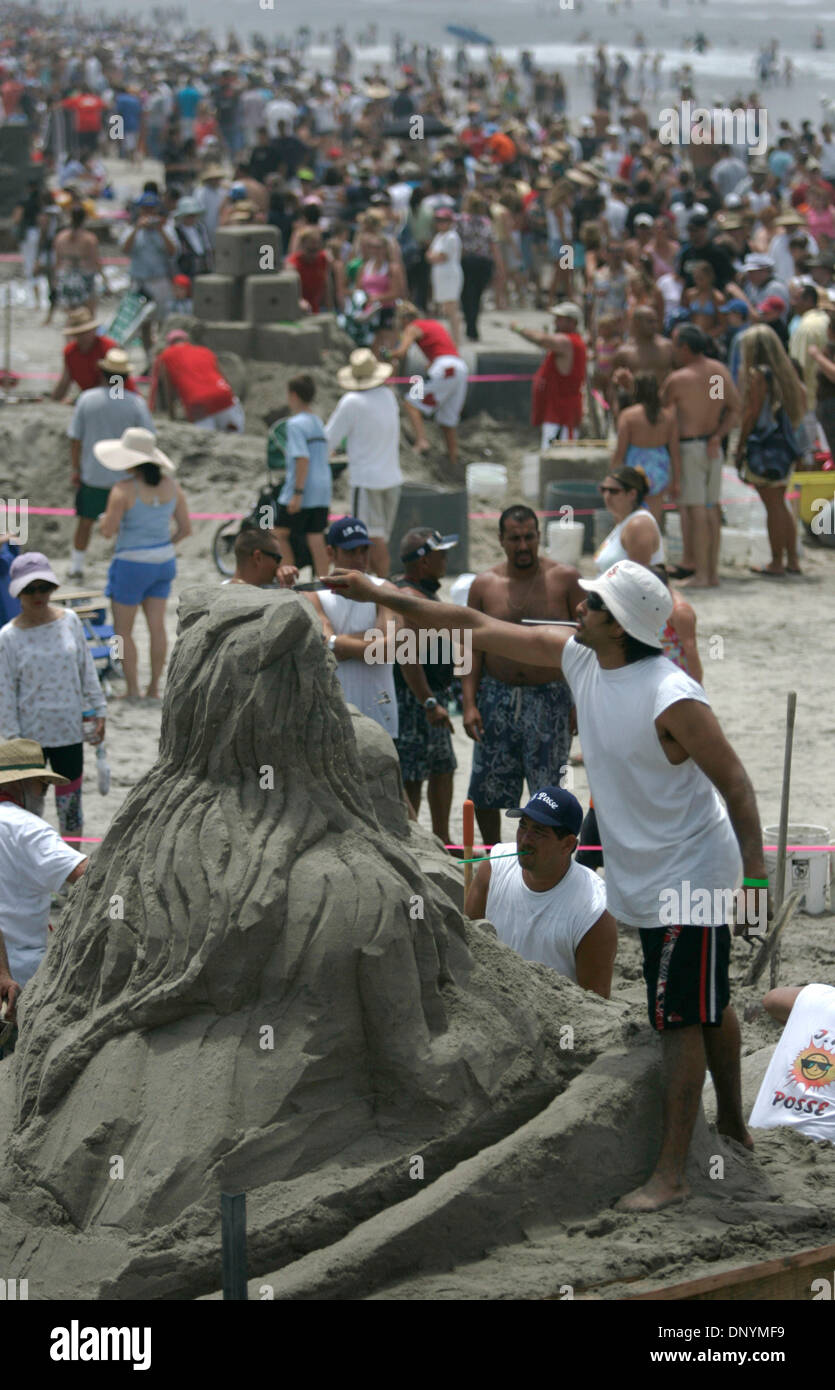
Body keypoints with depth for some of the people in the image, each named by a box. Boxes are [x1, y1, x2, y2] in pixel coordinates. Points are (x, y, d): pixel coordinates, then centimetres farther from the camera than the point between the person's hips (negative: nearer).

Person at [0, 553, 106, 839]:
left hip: (69, 731, 3)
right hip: (31, 735, -3)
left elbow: (87, 670, 8)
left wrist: (98, 711, 7)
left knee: (71, 804, 11)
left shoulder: (69, 621, 0)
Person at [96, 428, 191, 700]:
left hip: (132, 564, -6)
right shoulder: (171, 486, 0)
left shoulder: (124, 489, -19)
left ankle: (132, 689, 7)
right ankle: (154, 687, 11)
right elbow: (185, 528, 4)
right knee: (157, 626, 8)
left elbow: (107, 531, -18)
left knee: (123, 629, 7)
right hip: (164, 561, 6)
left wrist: (106, 518, 3)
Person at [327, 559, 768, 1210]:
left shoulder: (673, 700, -27)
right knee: (708, 1006, 22)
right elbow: (477, 627, 3)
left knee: (681, 1018, -6)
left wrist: (756, 880, -25)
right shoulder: (578, 658, -3)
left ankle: (671, 1175, -5)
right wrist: (379, 595, 3)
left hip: (692, 881, -8)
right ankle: (732, 1121, 37)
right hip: (645, 879, 8)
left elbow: (736, 785, -21)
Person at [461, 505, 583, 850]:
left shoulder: (565, 579, -2)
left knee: (548, 795, -1)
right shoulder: (484, 585, 3)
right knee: (485, 792, 6)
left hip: (550, 700, -2)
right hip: (497, 698, 2)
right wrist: (469, 703, -5)